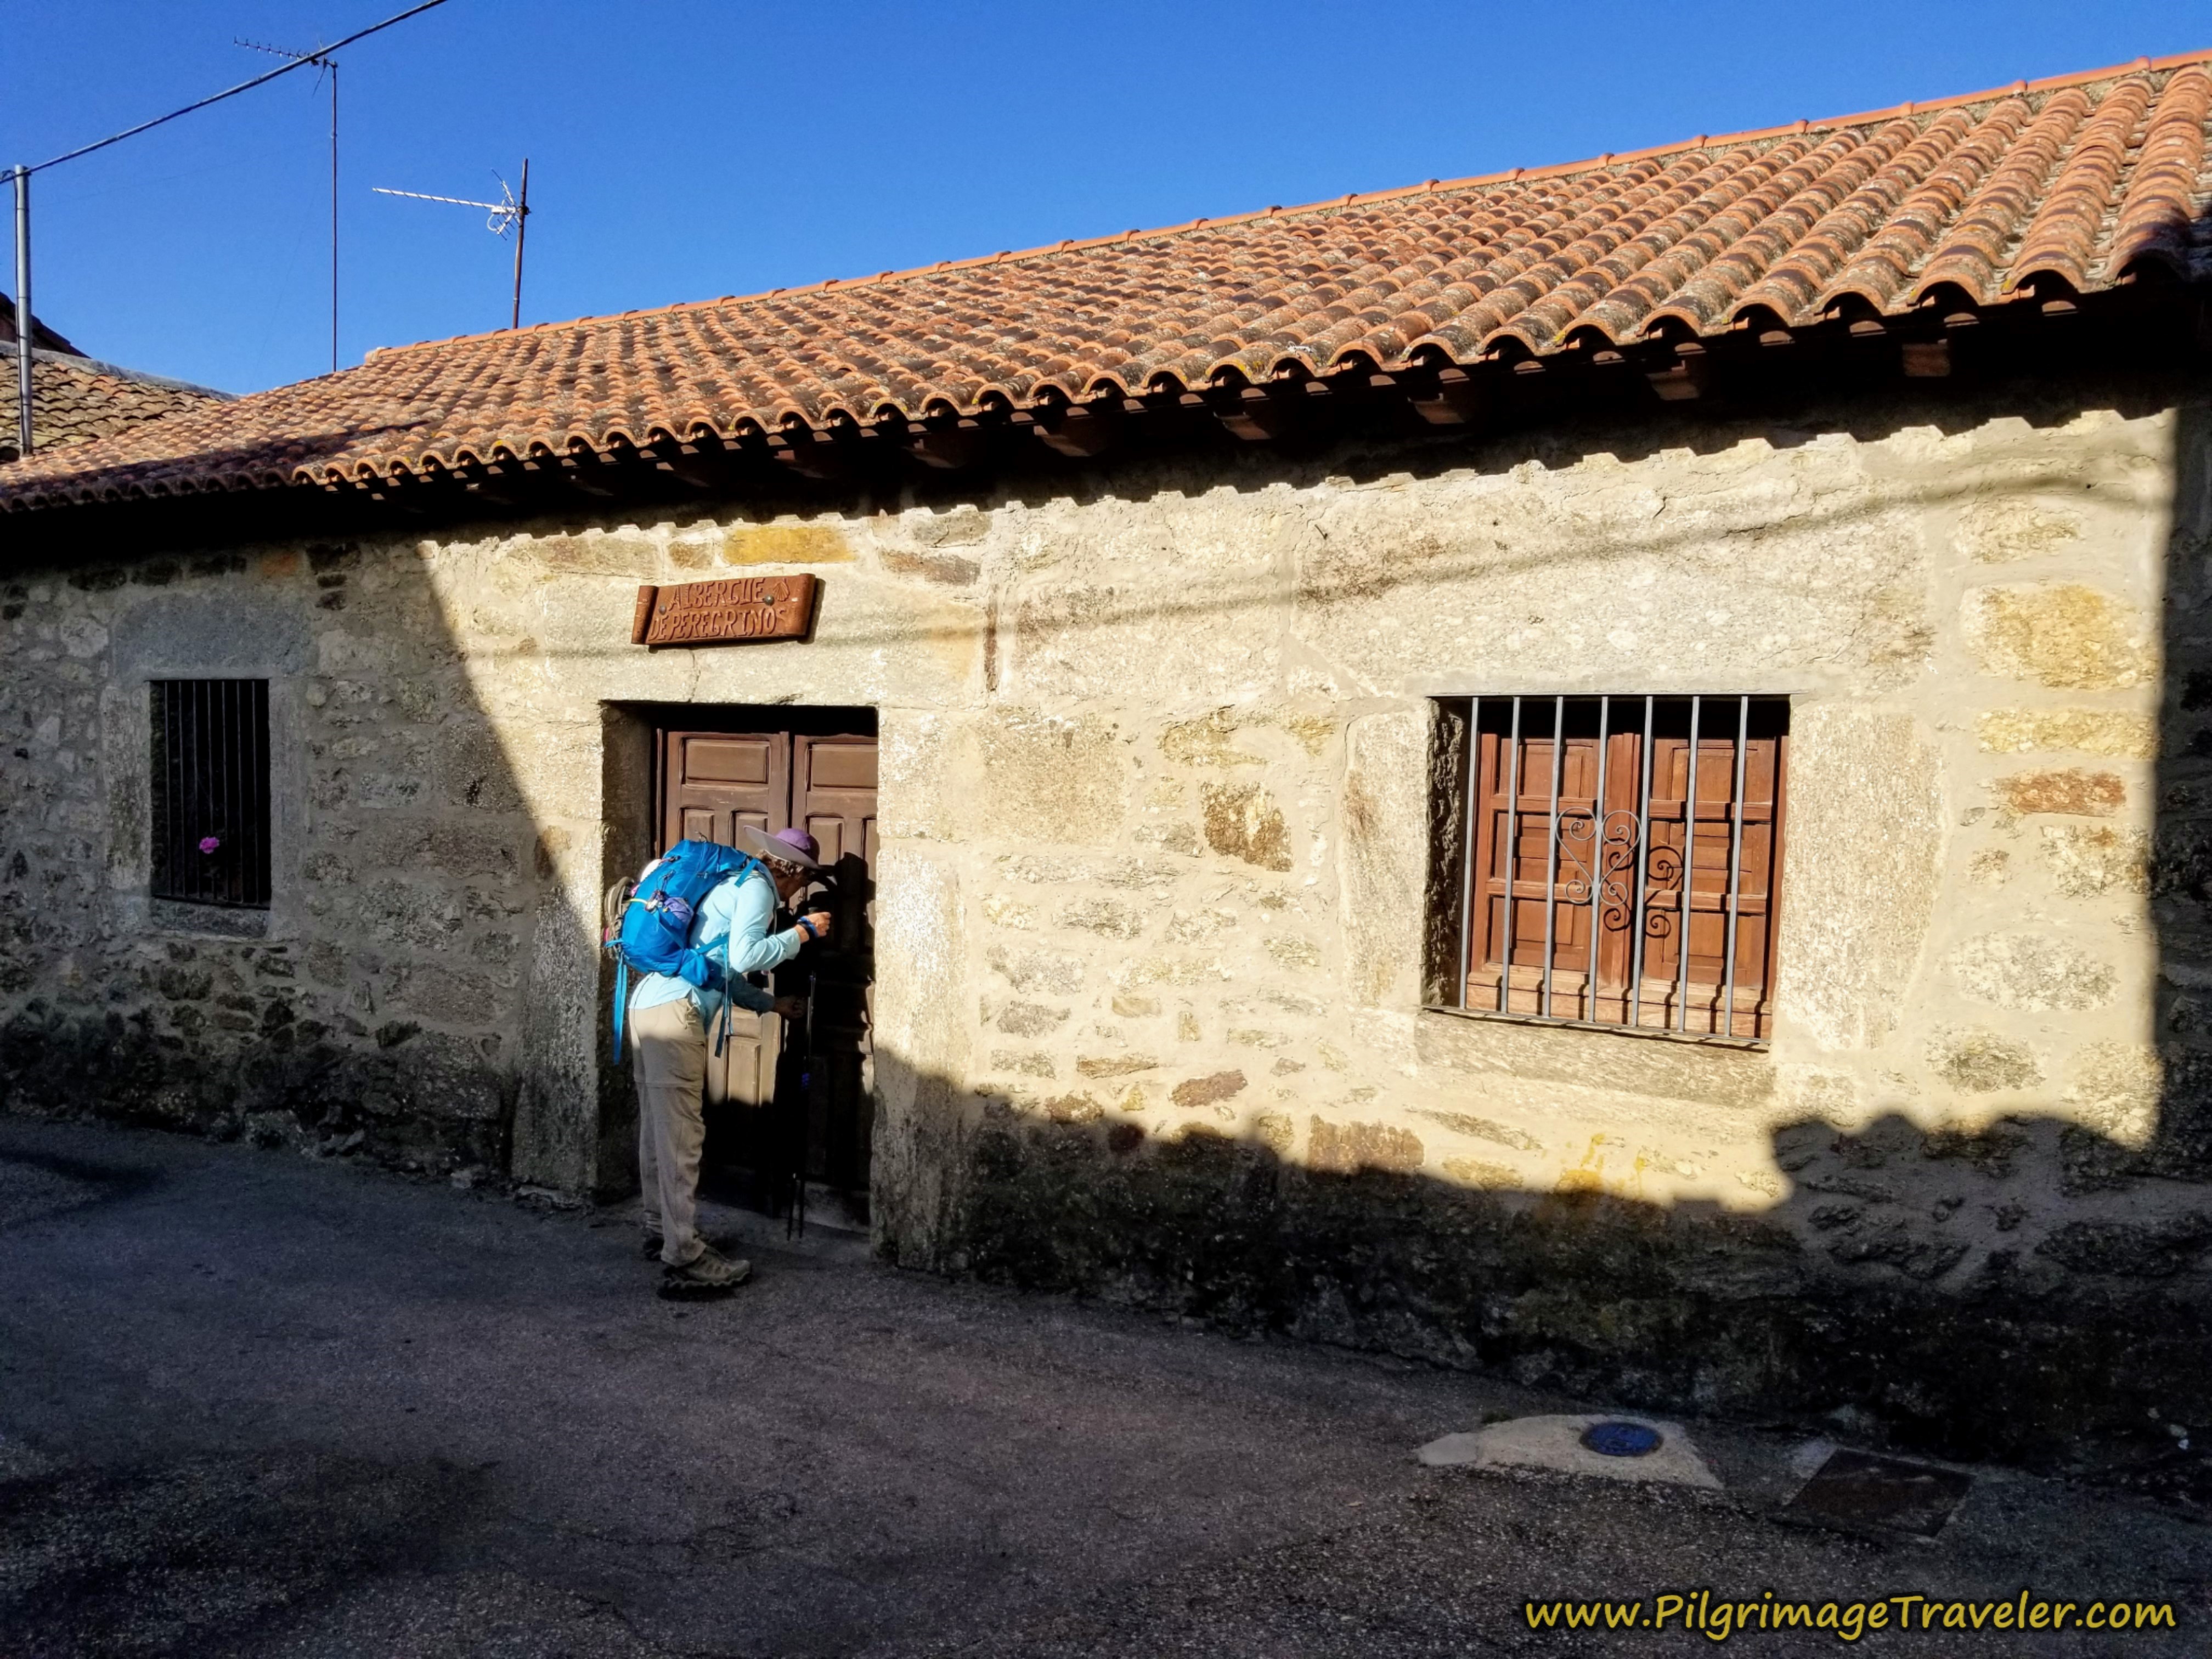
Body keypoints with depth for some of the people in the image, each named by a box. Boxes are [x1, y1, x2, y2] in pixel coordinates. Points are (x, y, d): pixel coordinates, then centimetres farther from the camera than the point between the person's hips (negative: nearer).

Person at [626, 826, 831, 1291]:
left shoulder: (733, 883, 25)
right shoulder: (757, 886, -3)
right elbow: (744, 957, -16)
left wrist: (773, 1004, 37)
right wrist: (802, 932, -6)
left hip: (648, 1004, 10)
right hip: (674, 1012, -10)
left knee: (658, 1128, 17)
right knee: (681, 1134, -8)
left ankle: (661, 1231, 28)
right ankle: (684, 1259, -6)